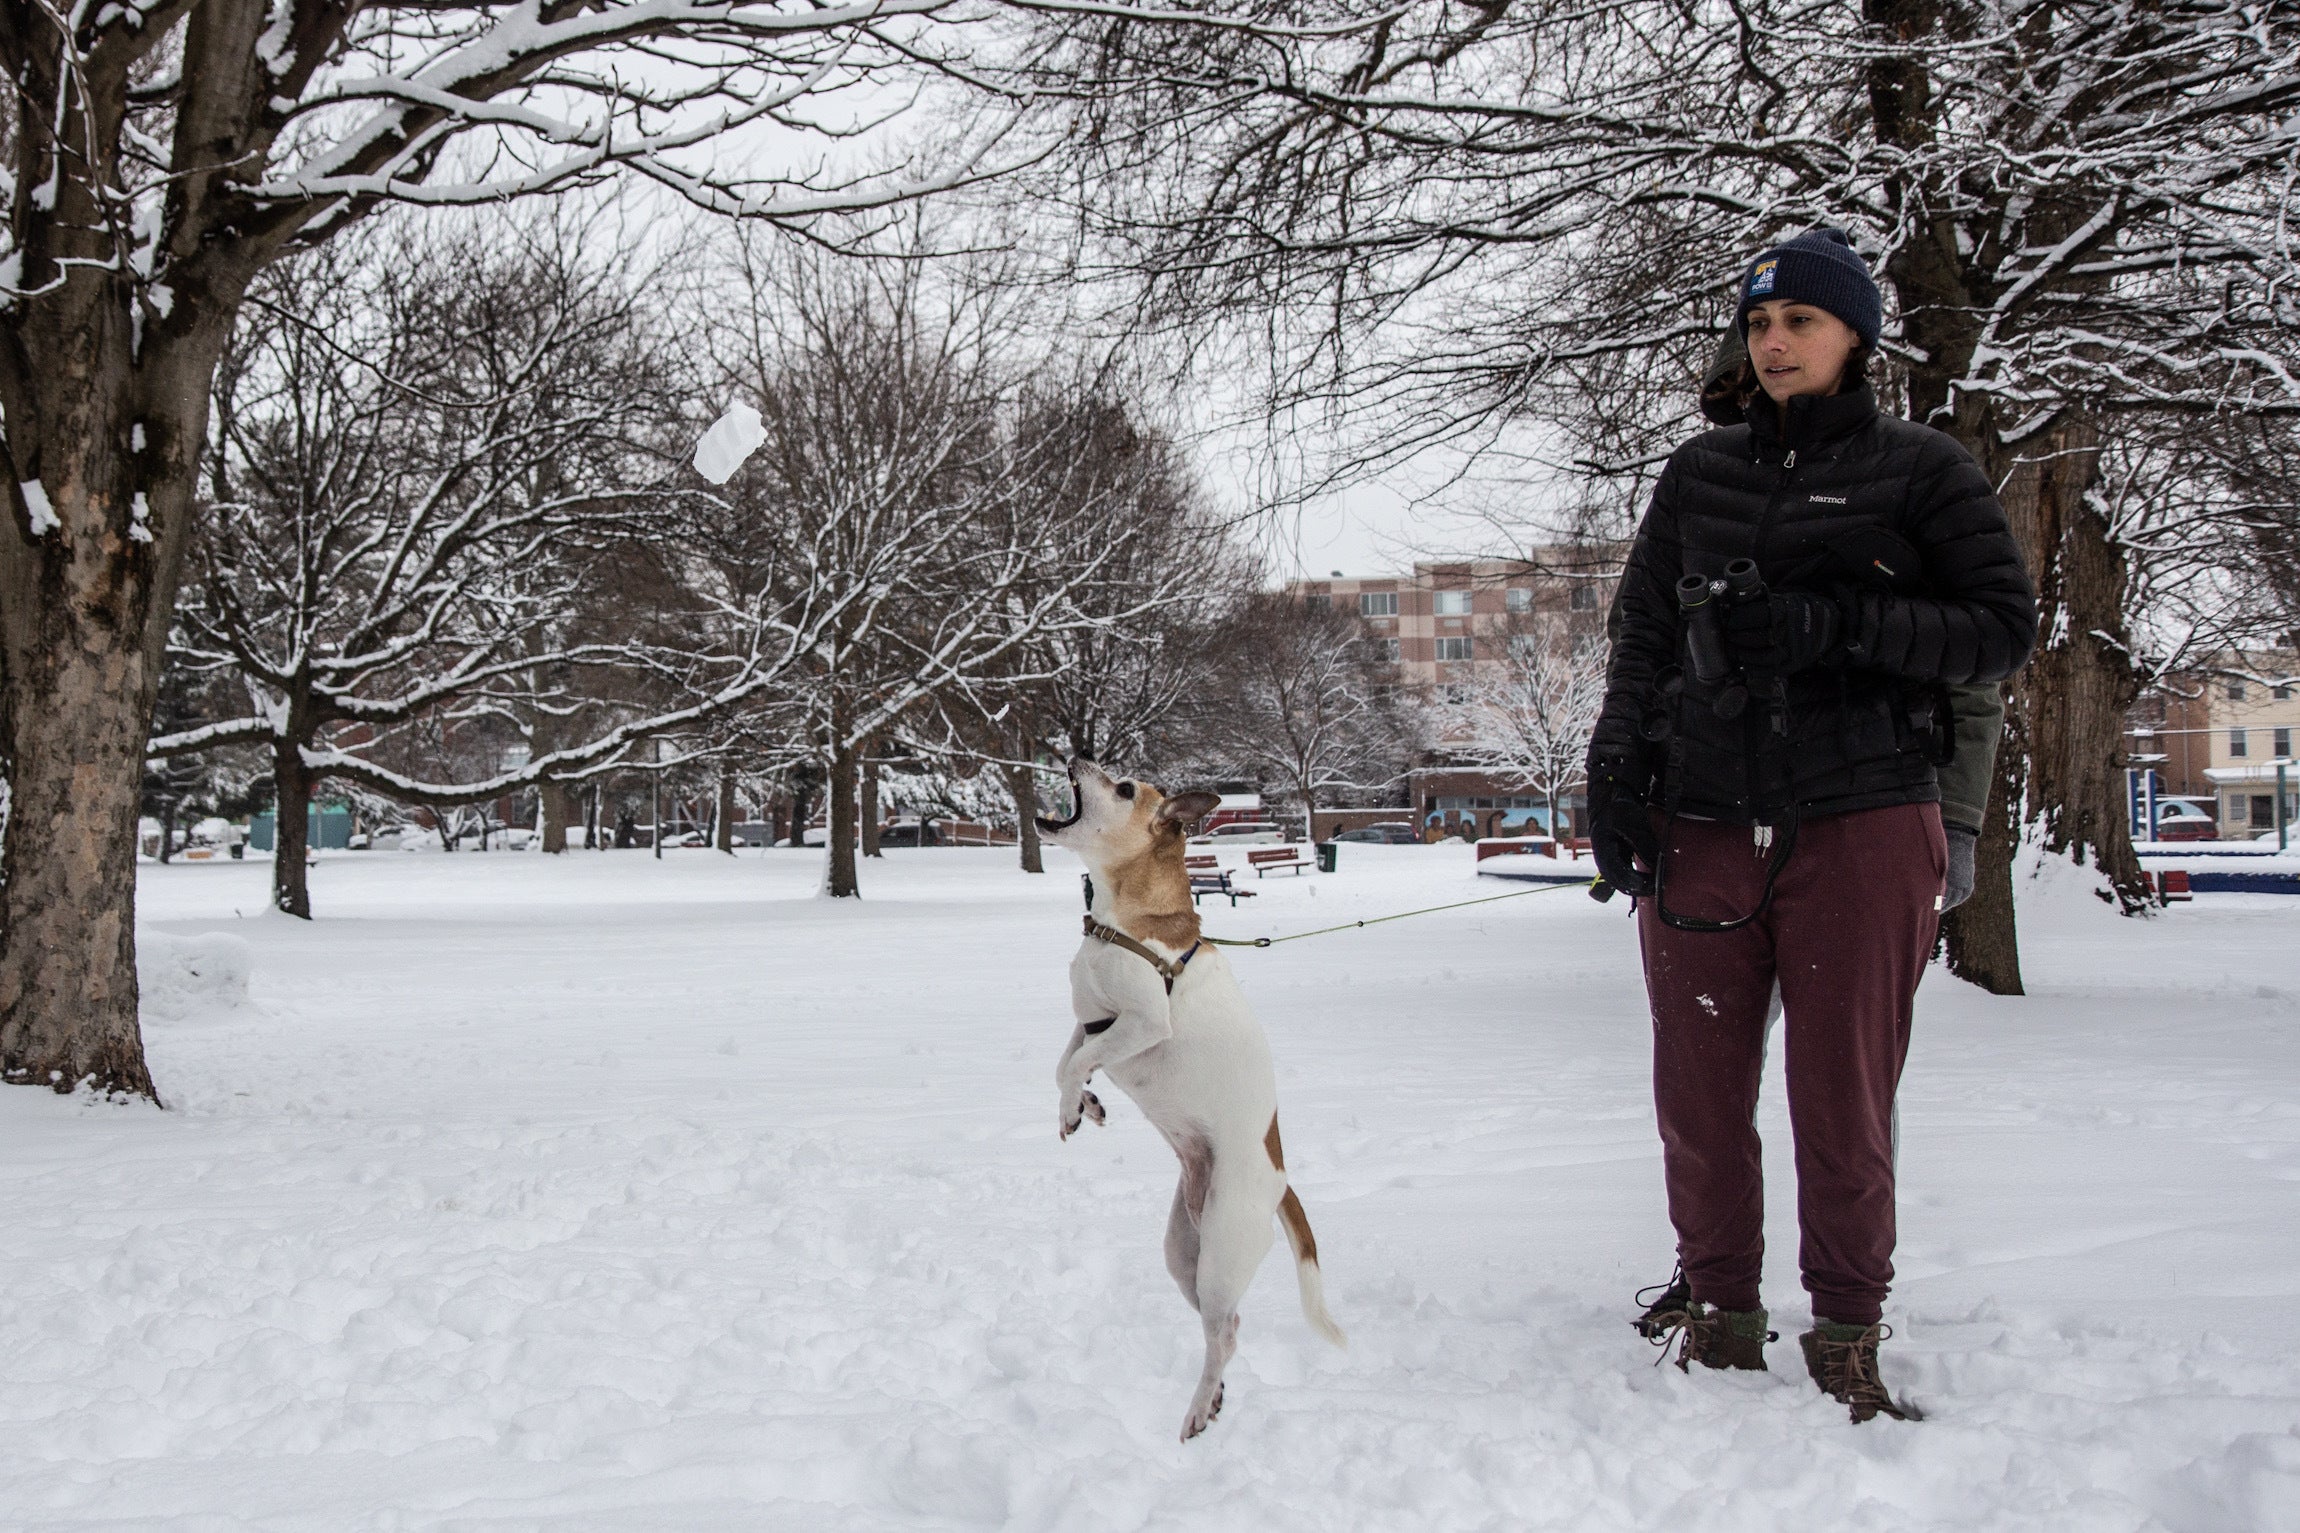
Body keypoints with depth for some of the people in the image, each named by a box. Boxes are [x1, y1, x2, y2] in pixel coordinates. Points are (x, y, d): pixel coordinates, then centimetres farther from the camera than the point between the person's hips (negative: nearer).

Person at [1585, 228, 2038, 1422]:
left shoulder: (1920, 469, 6)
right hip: (1699, 827, 3)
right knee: (1698, 1095, 4)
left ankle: (1847, 1337, 16)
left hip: (1862, 824, -3)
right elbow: (1640, 632, 16)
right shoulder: (1700, 473, 15)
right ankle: (1719, 1313, 19)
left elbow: (2006, 629, 0)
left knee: (1844, 1100, 0)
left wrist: (1836, 623, -13)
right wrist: (1615, 772, 4)